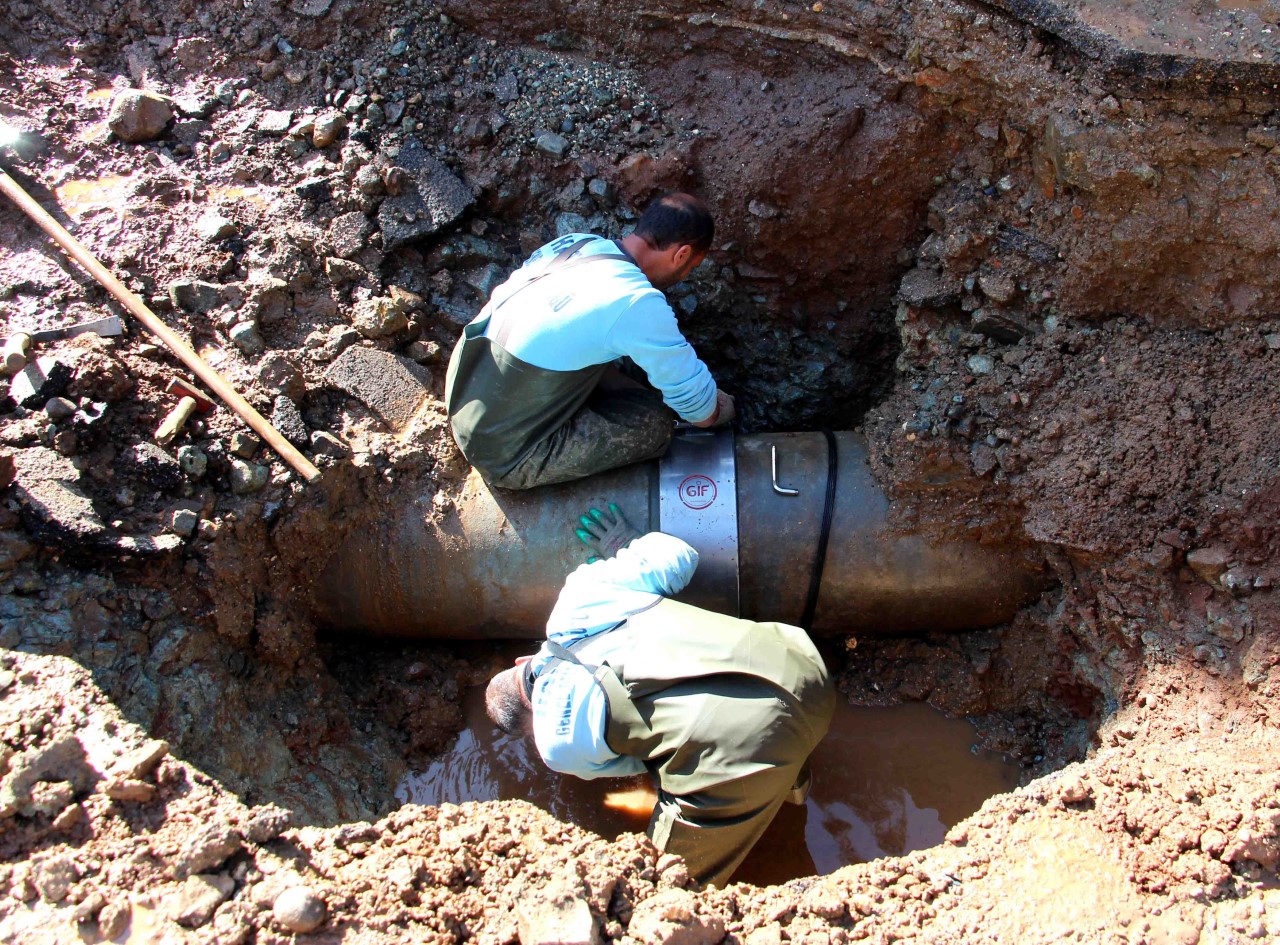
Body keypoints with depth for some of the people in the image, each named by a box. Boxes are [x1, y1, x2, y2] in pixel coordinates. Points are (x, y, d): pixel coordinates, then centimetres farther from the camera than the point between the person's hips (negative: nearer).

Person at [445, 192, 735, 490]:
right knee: (656, 422, -4)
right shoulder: (639, 303, -23)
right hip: (504, 458, -8)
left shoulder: (574, 241, -1)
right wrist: (721, 408, 13)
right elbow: (702, 412, -13)